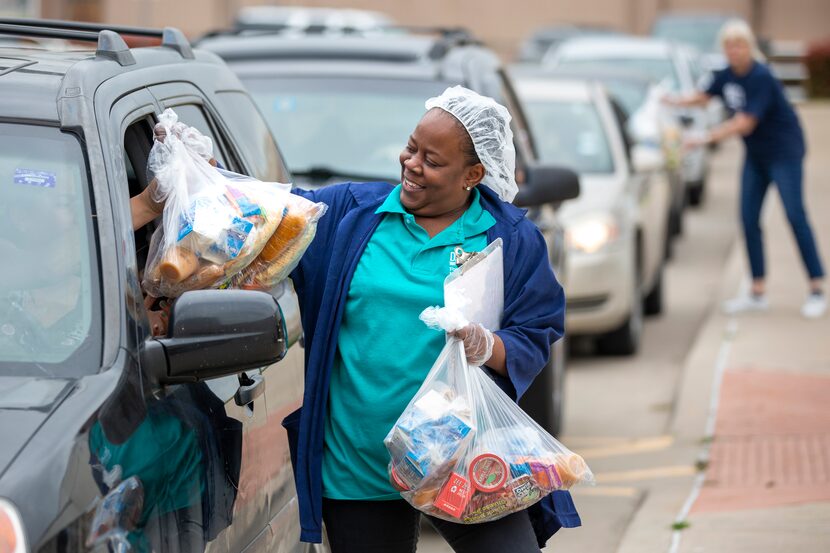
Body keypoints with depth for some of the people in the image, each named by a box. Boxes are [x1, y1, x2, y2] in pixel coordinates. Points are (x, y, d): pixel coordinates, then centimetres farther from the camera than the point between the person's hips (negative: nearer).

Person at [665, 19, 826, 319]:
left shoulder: (761, 78, -23)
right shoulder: (728, 74, -1)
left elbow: (745, 123, -28)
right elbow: (705, 96, 18)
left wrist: (705, 138, -33)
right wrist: (674, 101, 4)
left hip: (784, 150, -8)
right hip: (756, 154, 8)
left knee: (795, 216, -10)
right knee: (749, 220, 4)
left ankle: (817, 292, -7)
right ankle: (758, 293, 11)